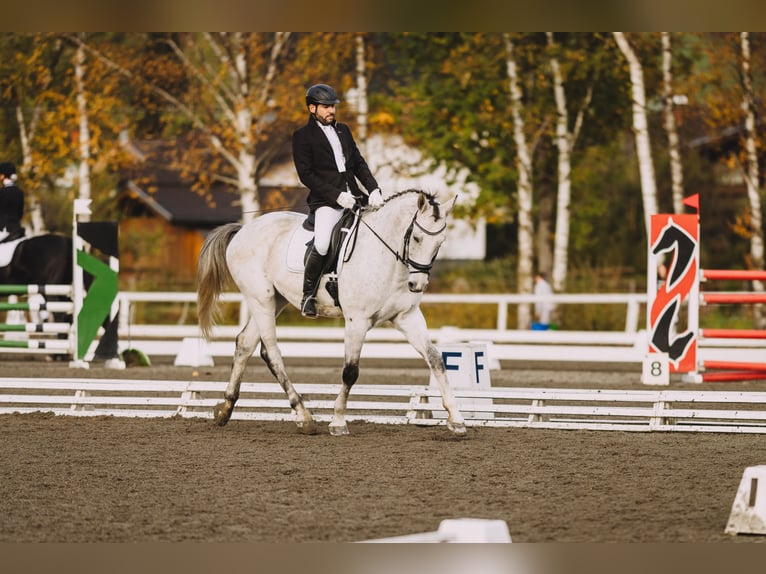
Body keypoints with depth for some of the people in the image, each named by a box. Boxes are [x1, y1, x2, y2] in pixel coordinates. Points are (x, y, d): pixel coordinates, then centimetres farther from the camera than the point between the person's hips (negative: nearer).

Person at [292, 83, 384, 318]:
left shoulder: (343, 130, 19)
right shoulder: (303, 136, 1)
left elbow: (359, 163, 18)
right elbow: (306, 174, -7)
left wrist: (373, 189, 0)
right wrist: (337, 195, -16)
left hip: (354, 196, 6)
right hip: (326, 201, -6)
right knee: (322, 244, -28)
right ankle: (308, 296, -12)